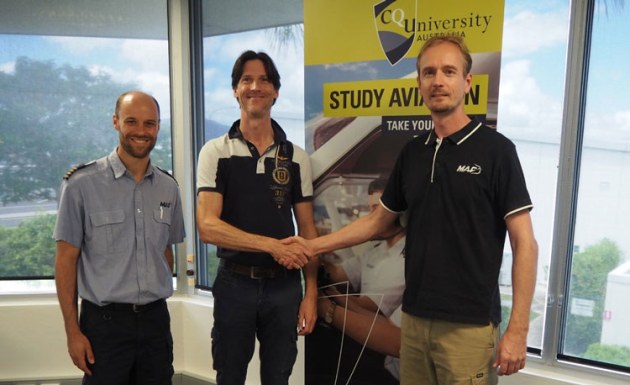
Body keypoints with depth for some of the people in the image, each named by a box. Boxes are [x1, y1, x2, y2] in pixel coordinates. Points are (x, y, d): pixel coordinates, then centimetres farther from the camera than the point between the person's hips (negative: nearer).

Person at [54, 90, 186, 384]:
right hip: (104, 322, -3)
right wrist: (73, 332, -6)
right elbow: (65, 260, -5)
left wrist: (157, 301, 10)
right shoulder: (82, 184, -8)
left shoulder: (168, 187, 4)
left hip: (156, 319, 4)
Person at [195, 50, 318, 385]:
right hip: (235, 283, -1)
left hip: (284, 284, 2)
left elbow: (307, 230, 4)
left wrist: (311, 293, -1)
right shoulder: (216, 152, -3)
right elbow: (208, 227, -13)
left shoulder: (296, 157, 3)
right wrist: (272, 245, -20)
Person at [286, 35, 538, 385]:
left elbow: (524, 243, -10)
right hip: (414, 319, 5)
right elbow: (378, 221, 13)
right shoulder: (411, 152, 6)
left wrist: (517, 330, -14)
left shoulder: (495, 149, -9)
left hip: (469, 326, -4)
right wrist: (314, 246, 8)